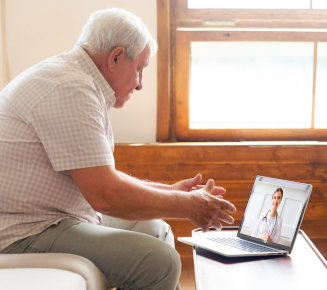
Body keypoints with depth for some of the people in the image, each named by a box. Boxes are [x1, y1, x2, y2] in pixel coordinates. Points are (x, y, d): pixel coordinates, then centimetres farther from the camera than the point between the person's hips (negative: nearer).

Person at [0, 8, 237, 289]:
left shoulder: (80, 81, 15)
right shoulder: (70, 89, -19)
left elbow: (101, 175, 21)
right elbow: (104, 194, -25)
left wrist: (168, 190, 16)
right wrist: (188, 205, -13)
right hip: (25, 235, -11)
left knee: (158, 231, 17)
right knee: (159, 261, -23)